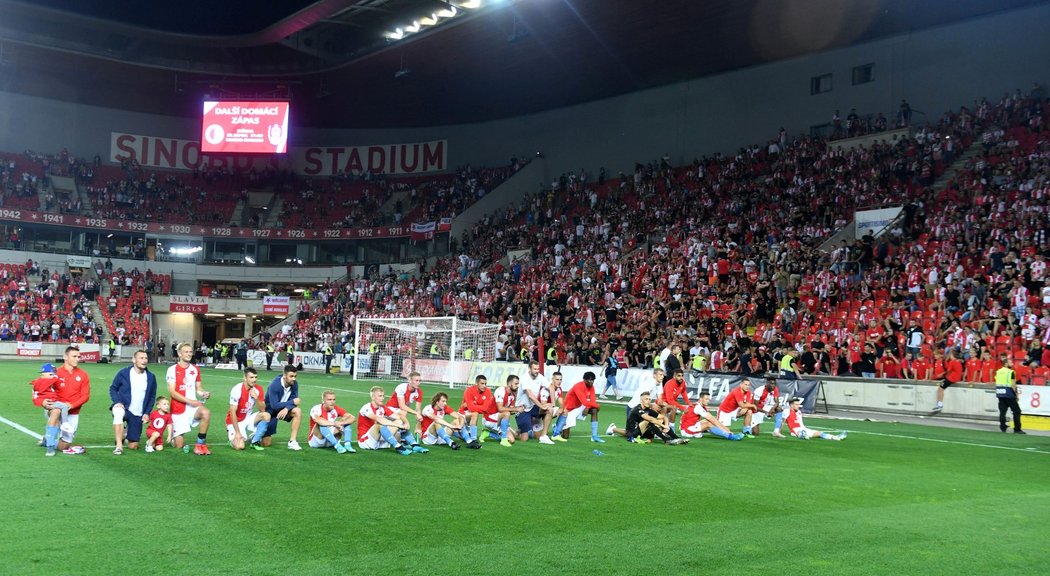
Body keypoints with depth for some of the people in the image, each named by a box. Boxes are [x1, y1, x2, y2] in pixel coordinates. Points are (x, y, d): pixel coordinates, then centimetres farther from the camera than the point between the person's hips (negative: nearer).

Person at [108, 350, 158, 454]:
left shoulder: (151, 377, 1)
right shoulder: (123, 373, -7)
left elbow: (152, 397, 11)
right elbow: (113, 388, 3)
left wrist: (147, 413, 1)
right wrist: (117, 402, -14)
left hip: (138, 414, 3)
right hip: (123, 407, -3)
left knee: (133, 446, 3)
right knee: (119, 413, -42)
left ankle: (123, 437, 40)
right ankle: (119, 446, -31)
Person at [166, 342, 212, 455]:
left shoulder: (195, 369, 9)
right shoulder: (173, 369, -5)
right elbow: (172, 392, -11)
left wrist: (204, 393, -10)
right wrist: (190, 401, -19)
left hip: (193, 407, 3)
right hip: (178, 409, -3)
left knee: (206, 413, -34)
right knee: (179, 446, -3)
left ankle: (200, 445, -20)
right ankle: (175, 436, 35)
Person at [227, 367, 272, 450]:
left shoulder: (258, 389, -6)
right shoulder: (237, 390, -21)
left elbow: (262, 410, -9)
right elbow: (232, 412, -20)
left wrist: (256, 398, -26)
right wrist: (237, 432, -23)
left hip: (249, 418, 5)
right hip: (236, 421, -5)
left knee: (266, 415, -22)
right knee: (240, 446, -25)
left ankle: (255, 442, -8)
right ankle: (234, 439, 13)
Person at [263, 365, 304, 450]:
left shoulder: (294, 384, -13)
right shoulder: (274, 385, -27)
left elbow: (294, 401, -13)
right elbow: (274, 406, -30)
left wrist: (287, 409, -34)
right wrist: (292, 402, -31)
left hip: (283, 410, 4)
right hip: (270, 411, -4)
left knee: (298, 411, -28)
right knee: (266, 443, -5)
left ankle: (292, 442, -22)